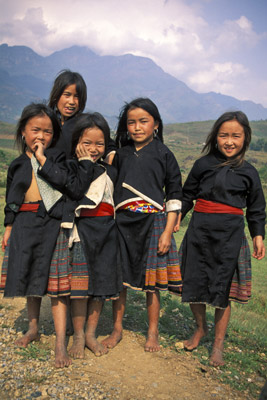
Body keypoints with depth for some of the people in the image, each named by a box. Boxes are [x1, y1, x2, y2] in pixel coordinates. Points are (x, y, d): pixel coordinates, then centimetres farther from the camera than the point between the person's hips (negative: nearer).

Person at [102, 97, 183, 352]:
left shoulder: (163, 154, 0)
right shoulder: (121, 154, 8)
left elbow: (174, 195, -1)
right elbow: (112, 190, 14)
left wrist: (168, 231, -7)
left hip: (153, 223, -3)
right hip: (122, 222, 3)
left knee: (151, 281, 5)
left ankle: (152, 333, 23)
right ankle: (117, 329, 26)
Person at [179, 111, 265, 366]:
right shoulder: (203, 164, 2)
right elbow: (187, 195, 11)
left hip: (230, 237, -1)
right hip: (199, 232, 1)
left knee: (223, 290, 5)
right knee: (194, 285, 7)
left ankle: (218, 345, 23)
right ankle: (200, 328, 36)